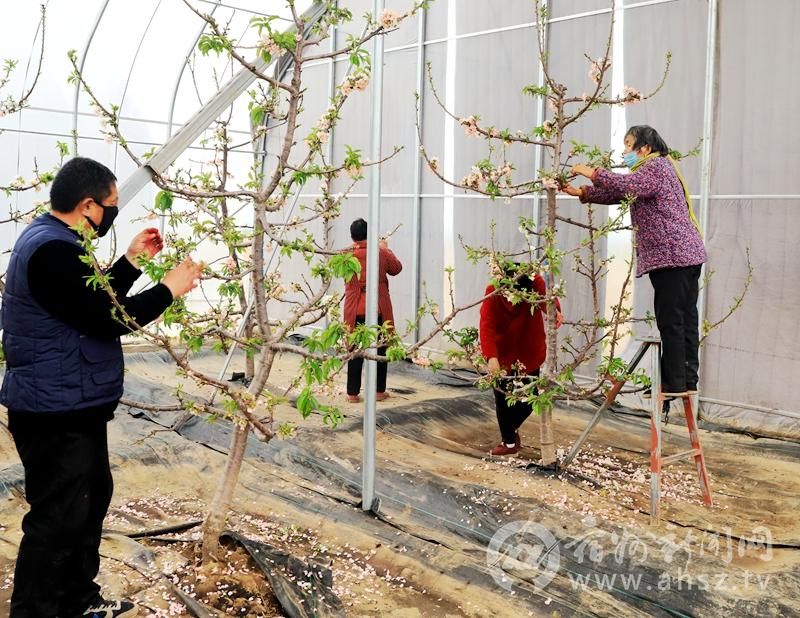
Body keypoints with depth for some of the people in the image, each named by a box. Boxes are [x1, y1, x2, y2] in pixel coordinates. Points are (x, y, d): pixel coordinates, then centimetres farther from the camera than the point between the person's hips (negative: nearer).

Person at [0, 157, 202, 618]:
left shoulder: (54, 242, 12)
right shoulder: (52, 251, -23)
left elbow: (97, 301, 19)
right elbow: (107, 319, -25)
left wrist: (133, 260, 11)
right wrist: (169, 289, -14)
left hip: (74, 407, 12)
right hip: (56, 413, -12)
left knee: (91, 499, 21)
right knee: (57, 518, -3)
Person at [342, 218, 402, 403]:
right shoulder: (380, 253, -5)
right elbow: (396, 268, 12)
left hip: (355, 311, 1)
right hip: (379, 310, -1)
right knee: (379, 350, 10)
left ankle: (353, 393, 7)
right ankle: (379, 391, 16)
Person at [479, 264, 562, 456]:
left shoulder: (536, 283, -19)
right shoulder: (493, 293, -22)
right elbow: (486, 326, -29)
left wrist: (555, 310, -62)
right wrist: (491, 357, -43)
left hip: (529, 353, 1)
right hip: (503, 354, -1)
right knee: (503, 398, 3)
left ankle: (512, 428, 36)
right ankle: (509, 442, 22)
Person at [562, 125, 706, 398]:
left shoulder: (655, 166, -7)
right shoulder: (655, 169, 26)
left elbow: (626, 186, -26)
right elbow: (619, 193, 25)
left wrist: (591, 172, -16)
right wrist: (581, 192, 18)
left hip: (671, 255, -10)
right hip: (688, 254, 10)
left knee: (671, 321, -8)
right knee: (685, 319, 9)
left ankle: (674, 384, -5)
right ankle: (687, 381, 13)